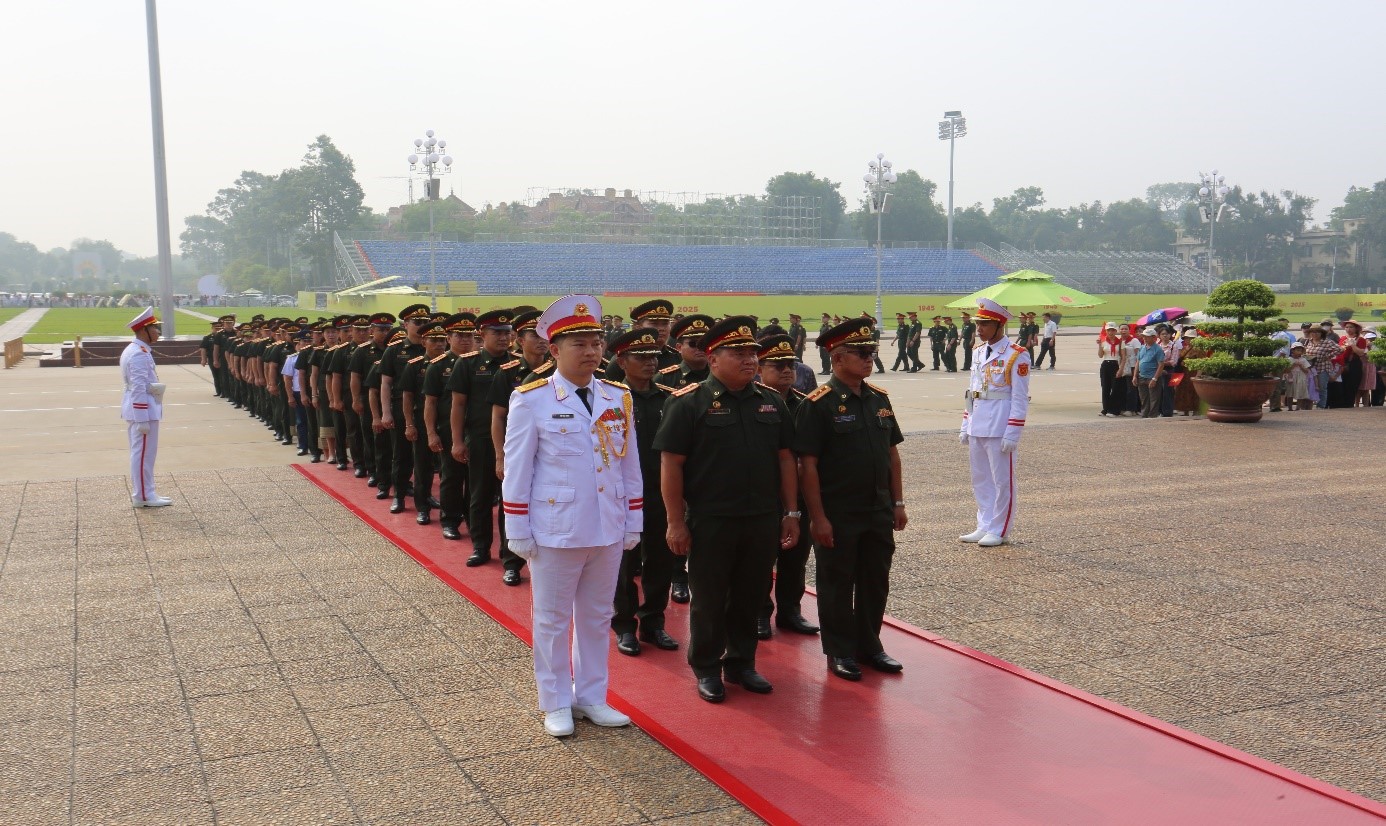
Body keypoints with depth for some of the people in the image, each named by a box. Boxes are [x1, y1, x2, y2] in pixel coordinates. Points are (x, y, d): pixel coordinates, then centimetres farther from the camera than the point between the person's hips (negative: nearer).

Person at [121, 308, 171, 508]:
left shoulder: (137, 350, 14)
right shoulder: (139, 354, -19)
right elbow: (139, 389, -22)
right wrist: (143, 419, -23)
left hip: (137, 410, 11)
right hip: (142, 409, -11)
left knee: (141, 453, 15)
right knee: (144, 453, -4)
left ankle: (142, 493, 22)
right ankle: (143, 496, 2)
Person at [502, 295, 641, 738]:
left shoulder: (619, 398, 4)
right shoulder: (530, 400, -8)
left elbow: (630, 465, 9)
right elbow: (516, 469, -6)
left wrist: (634, 523, 8)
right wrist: (518, 532, -6)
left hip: (609, 530, 4)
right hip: (555, 530, -4)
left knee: (597, 617, 15)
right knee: (553, 619, 9)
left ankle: (591, 697, 29)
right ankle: (556, 704, 23)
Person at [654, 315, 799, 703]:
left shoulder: (771, 401, 8)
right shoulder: (689, 403, -8)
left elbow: (785, 458, 12)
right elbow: (670, 463, -10)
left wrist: (791, 513, 8)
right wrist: (676, 522, -12)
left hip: (762, 521, 5)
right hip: (710, 523, -4)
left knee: (750, 597, 14)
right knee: (709, 600, 7)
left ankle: (741, 663, 30)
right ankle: (706, 670, 23)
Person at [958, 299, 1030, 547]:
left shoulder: (1017, 356, -10)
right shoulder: (978, 353, 12)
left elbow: (1020, 398, -11)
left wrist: (1012, 433, -16)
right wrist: (966, 425, 14)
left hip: (1000, 427, -7)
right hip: (977, 427, 7)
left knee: (1002, 480, 2)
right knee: (980, 480, 12)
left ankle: (1000, 530, 11)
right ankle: (984, 526, 22)